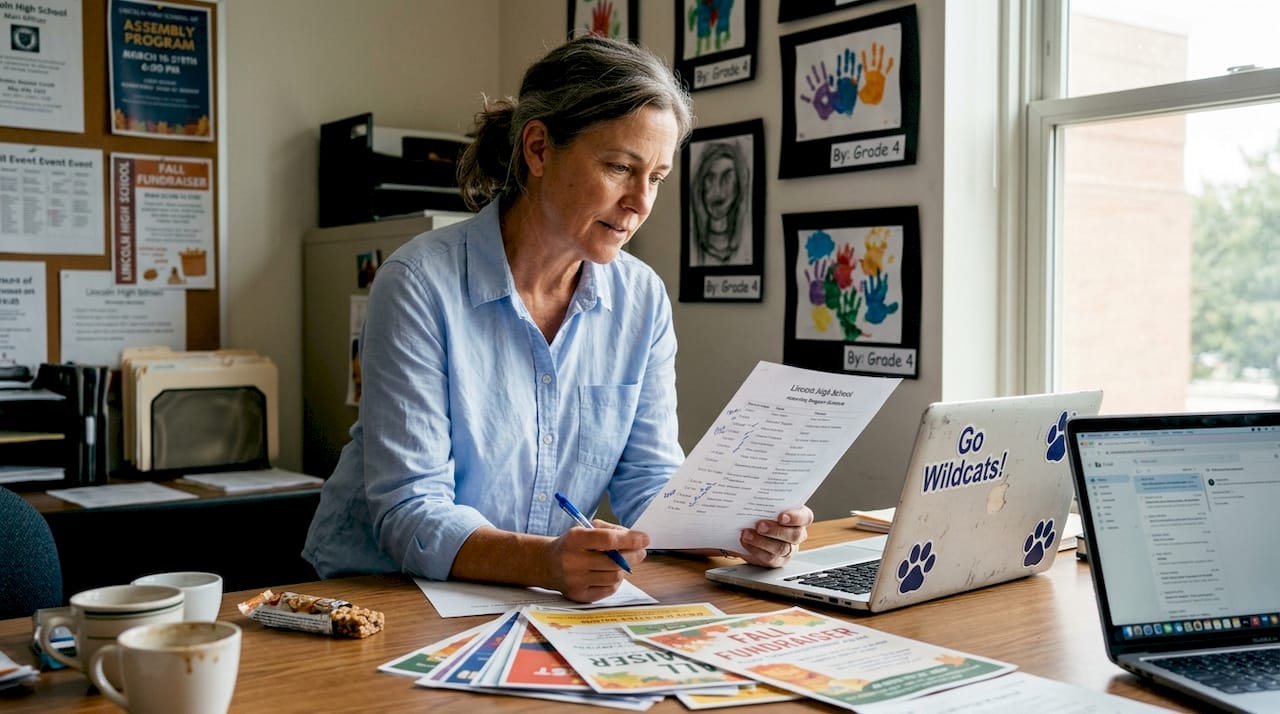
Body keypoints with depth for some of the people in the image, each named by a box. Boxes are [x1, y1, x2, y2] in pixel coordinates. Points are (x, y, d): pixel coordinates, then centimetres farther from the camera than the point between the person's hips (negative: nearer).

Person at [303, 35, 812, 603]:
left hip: (540, 610, 3)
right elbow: (410, 515, -19)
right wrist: (544, 562, -36)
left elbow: (650, 484, 4)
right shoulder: (420, 284, -15)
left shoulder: (644, 299, 1)